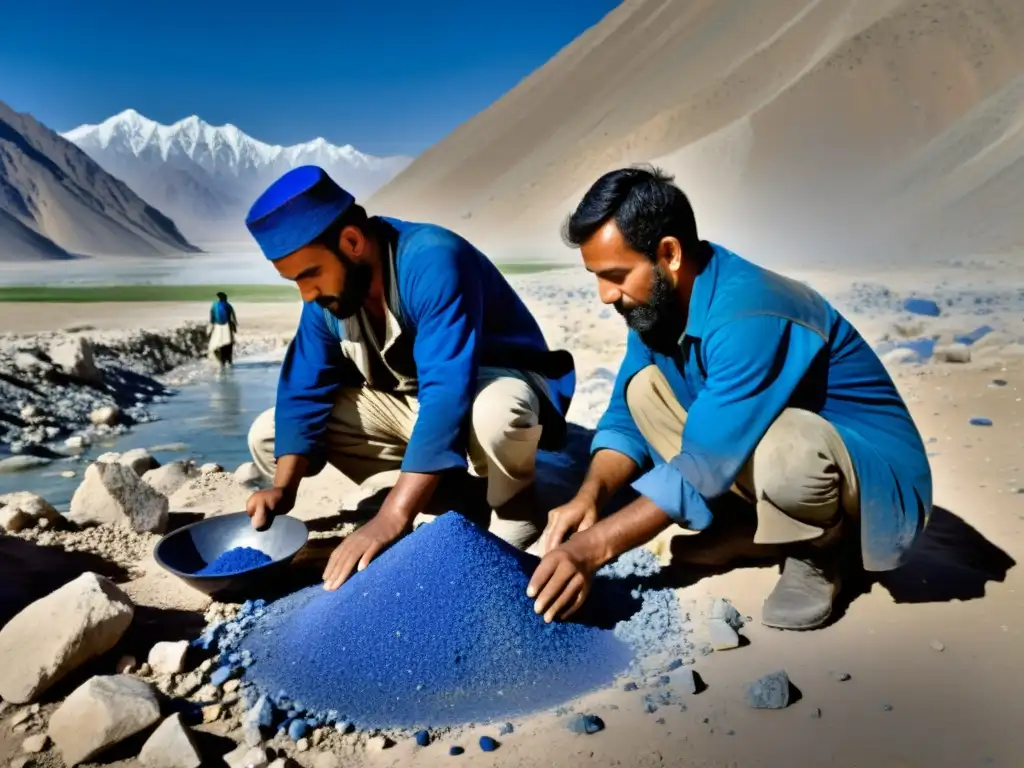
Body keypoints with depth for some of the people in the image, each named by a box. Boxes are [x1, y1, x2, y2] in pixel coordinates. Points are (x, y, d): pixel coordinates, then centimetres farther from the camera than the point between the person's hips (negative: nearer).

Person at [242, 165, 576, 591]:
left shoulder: (432, 262, -31)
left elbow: (447, 395, -40)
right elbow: (303, 389, -5)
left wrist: (390, 519, -45)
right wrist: (283, 488, -20)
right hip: (407, 400, 8)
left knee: (494, 411, -45)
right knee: (267, 435, -2)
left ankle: (515, 506, -7)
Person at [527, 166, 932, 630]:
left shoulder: (749, 317, -31)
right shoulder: (658, 300, -6)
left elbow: (703, 464, -32)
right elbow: (626, 418, -1)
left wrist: (594, 546, -29)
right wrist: (588, 496, -19)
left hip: (878, 476, -7)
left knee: (777, 446, -40)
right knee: (644, 386, -4)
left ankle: (819, 553, -6)